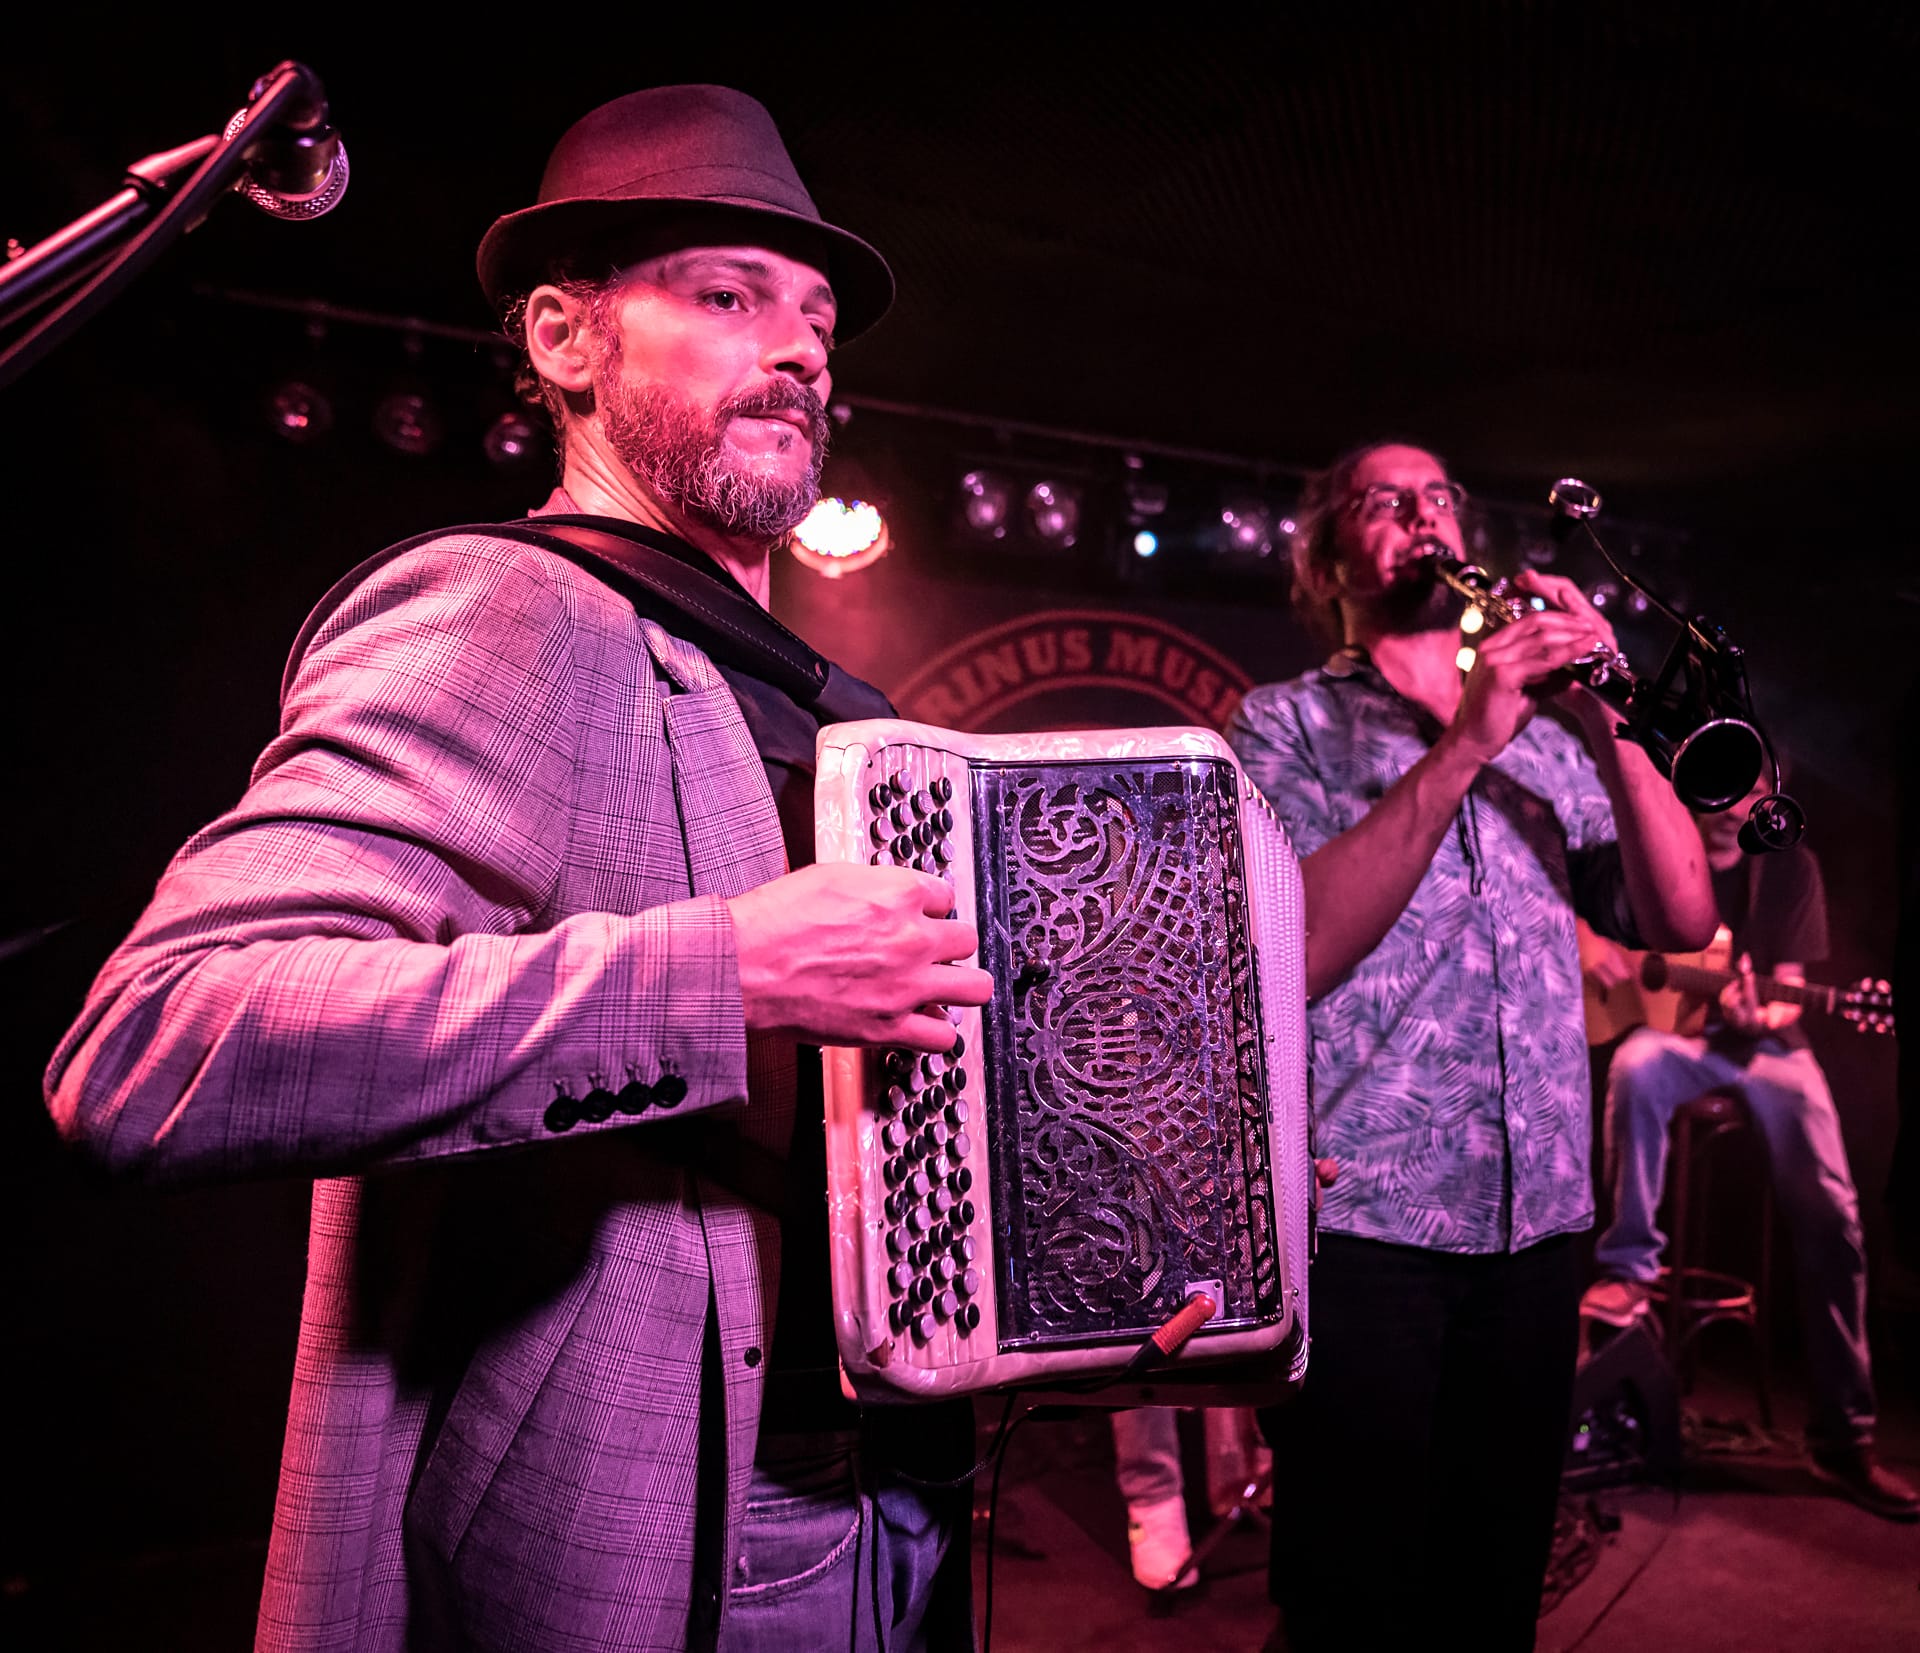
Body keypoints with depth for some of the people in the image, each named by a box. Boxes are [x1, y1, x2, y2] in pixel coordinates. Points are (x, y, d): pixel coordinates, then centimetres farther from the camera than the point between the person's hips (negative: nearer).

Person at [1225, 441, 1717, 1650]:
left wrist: (1608, 725, -12)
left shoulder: (1542, 728, 12)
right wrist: (1463, 743, -20)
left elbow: (1683, 919, 1)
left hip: (1539, 1219, 5)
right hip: (1360, 1220, -4)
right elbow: (1293, 950, -16)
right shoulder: (1284, 725, 0)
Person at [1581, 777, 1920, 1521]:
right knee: (1636, 1066, -39)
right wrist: (1589, 950, -14)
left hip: (1765, 1042, 2)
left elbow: (1789, 989, -4)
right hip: (1673, 1029, -1)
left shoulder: (1790, 865, 1)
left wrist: (1761, 1016, -27)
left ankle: (1843, 1437, 0)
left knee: (1831, 1215, -14)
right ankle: (1627, 1271, -25)